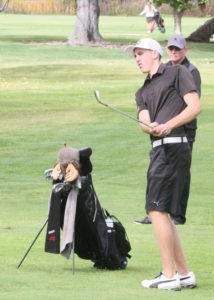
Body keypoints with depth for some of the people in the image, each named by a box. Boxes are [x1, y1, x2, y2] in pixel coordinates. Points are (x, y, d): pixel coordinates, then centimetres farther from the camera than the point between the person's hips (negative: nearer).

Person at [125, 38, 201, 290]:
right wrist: (151, 127, -18)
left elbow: (195, 106, -5)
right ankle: (184, 274, 13)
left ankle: (169, 275, -13)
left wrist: (168, 125, -17)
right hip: (158, 151, 8)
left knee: (157, 209, -14)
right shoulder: (142, 92, 25)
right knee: (161, 214, 8)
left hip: (173, 146, -8)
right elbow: (144, 121, 6)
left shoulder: (177, 73, 5)